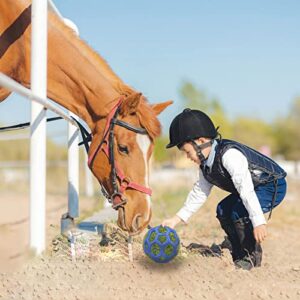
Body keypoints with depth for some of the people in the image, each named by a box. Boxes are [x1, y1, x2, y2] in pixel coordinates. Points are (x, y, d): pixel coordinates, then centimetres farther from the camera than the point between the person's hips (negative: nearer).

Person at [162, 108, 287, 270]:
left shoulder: (229, 155, -32)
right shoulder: (206, 165, 0)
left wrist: (258, 222, -40)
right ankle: (239, 253, 20)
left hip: (273, 186, -10)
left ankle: (253, 256, -5)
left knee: (239, 212, -25)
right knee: (223, 209, 9)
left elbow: (246, 189, -37)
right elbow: (199, 192, 10)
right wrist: (177, 218, 7)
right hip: (257, 187, 10)